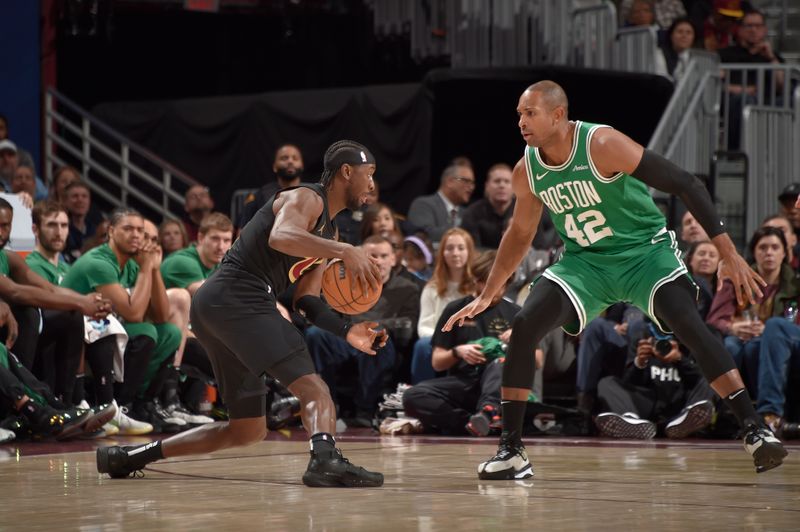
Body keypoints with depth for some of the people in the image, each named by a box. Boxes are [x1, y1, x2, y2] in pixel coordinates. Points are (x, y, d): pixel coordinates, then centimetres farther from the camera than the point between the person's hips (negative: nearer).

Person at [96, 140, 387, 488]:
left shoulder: (328, 233, 25)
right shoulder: (306, 198, -4)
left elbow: (306, 300, 22)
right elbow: (280, 237, -27)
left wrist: (347, 332, 7)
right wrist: (344, 251, -35)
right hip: (236, 298, -10)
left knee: (248, 430, 15)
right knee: (312, 387, -23)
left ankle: (128, 456, 21)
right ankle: (326, 459, -49)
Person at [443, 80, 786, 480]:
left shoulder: (602, 145, -23)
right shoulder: (527, 171, -5)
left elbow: (685, 185, -21)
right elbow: (520, 234, 15)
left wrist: (729, 254, -26)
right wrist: (486, 296, 14)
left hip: (645, 249, -5)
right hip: (584, 261, 5)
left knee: (688, 325, -28)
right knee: (523, 326, -15)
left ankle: (754, 430, -25)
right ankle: (510, 450, -7)